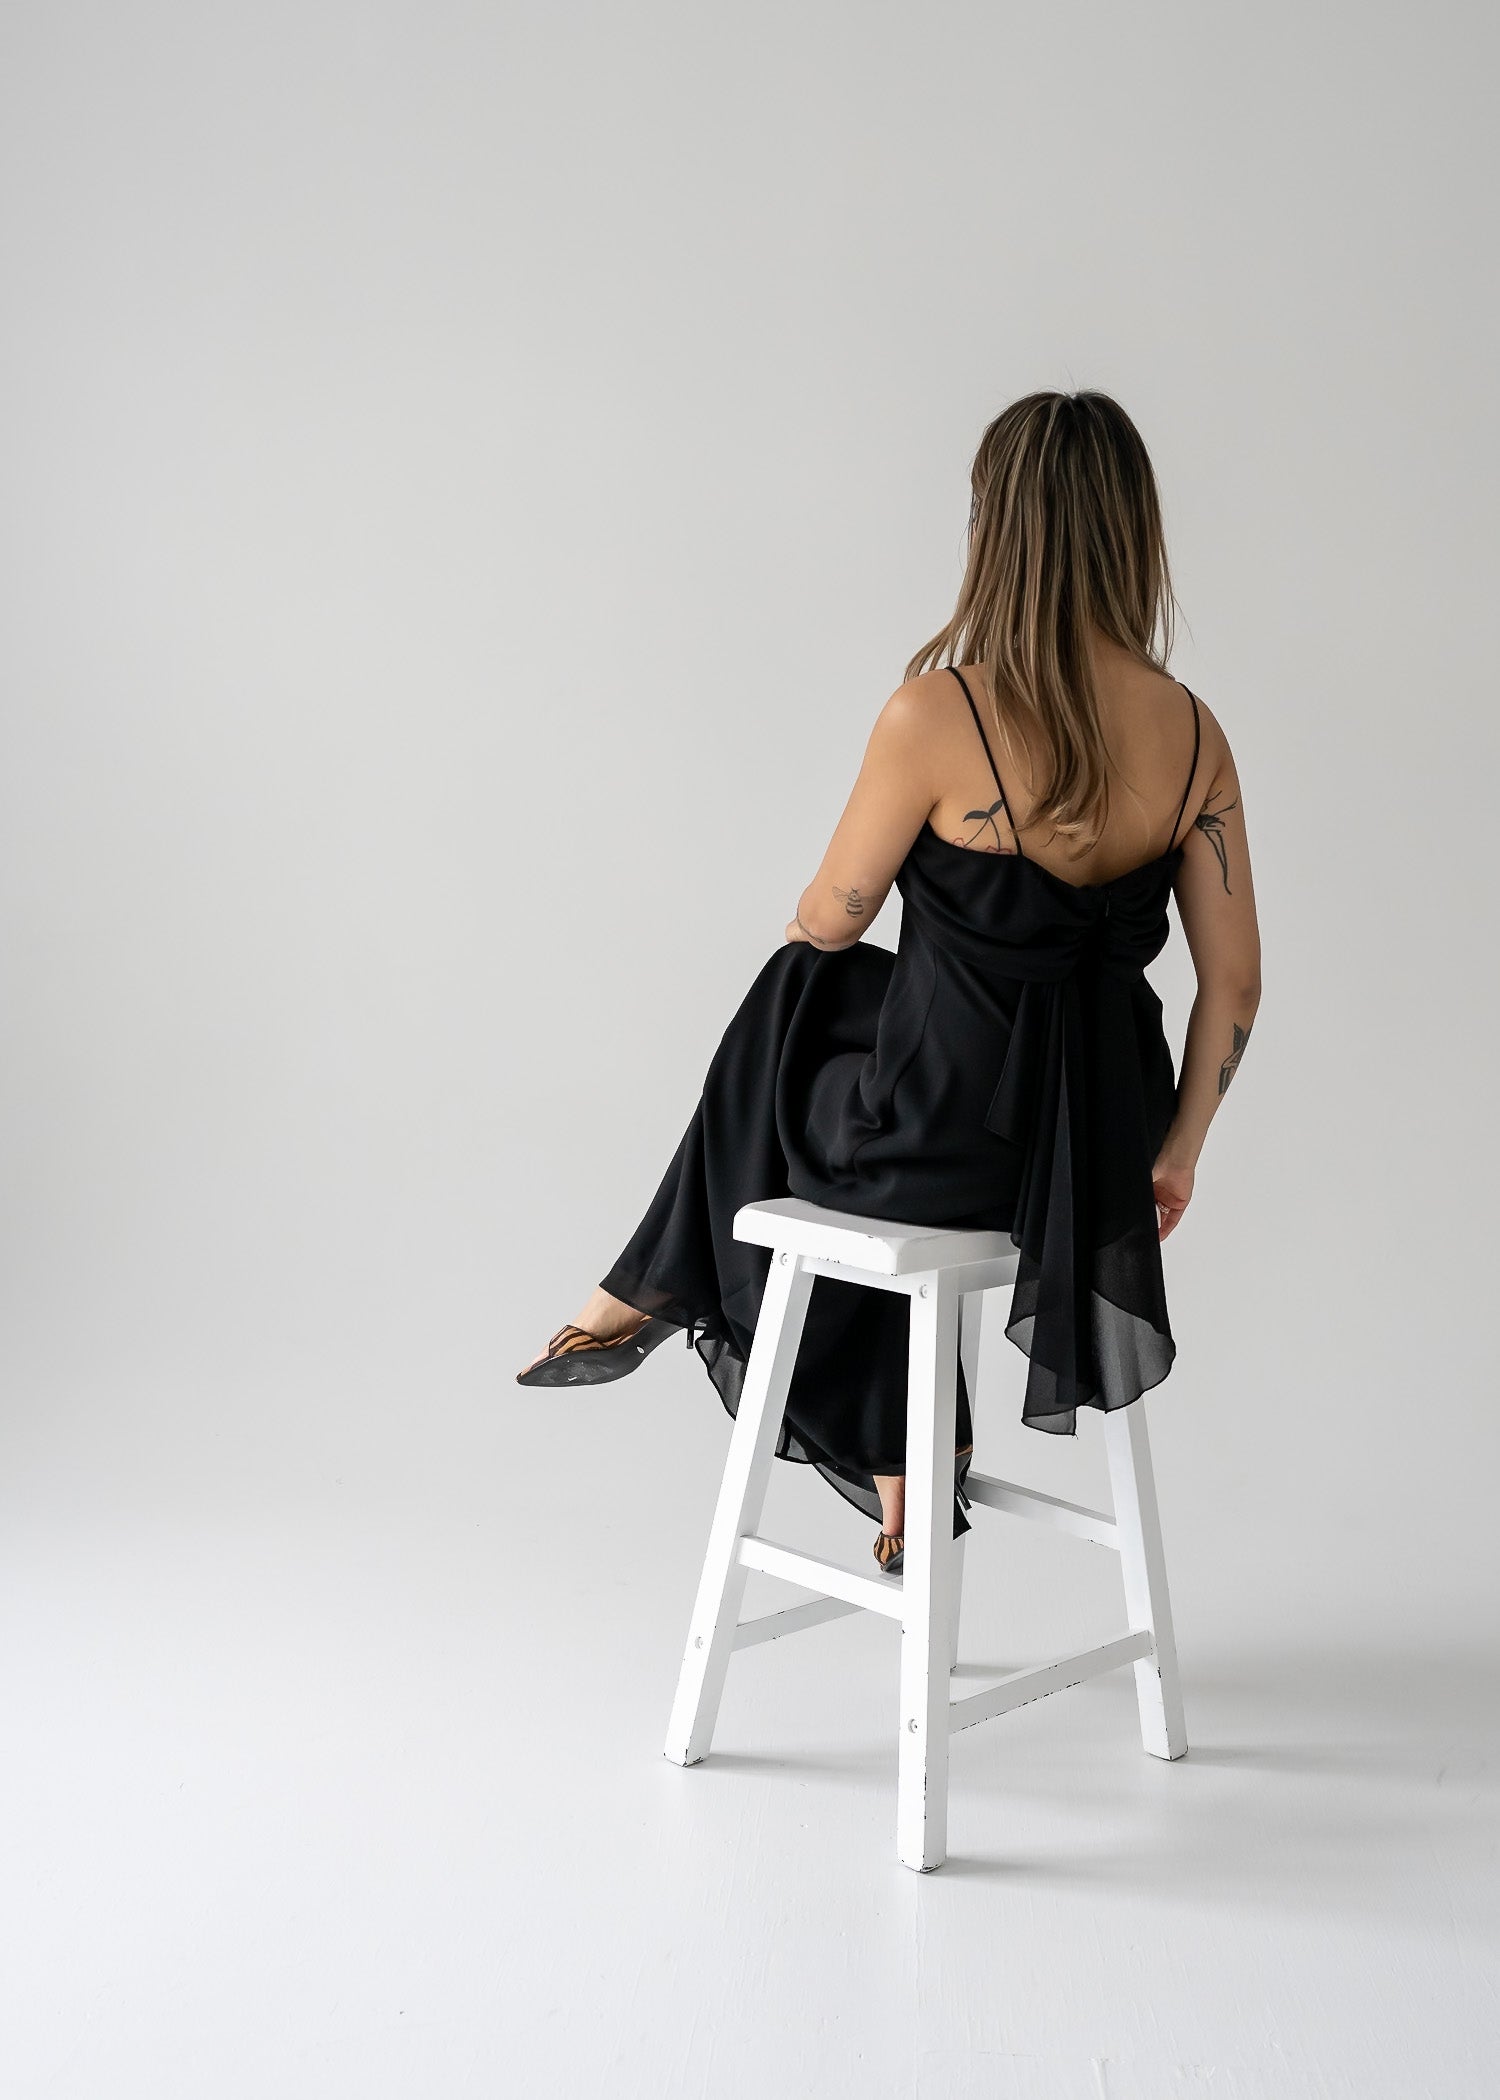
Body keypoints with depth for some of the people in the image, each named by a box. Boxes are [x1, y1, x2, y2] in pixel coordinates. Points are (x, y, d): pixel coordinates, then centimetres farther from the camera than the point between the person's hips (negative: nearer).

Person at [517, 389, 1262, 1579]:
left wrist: (804, 924, 19)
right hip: (1101, 1143, 5)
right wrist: (1176, 1152, 15)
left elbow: (833, 921, -6)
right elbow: (1234, 981, 1)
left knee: (806, 994, 27)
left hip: (956, 1138, -4)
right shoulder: (1193, 732, -5)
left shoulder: (941, 712, -20)